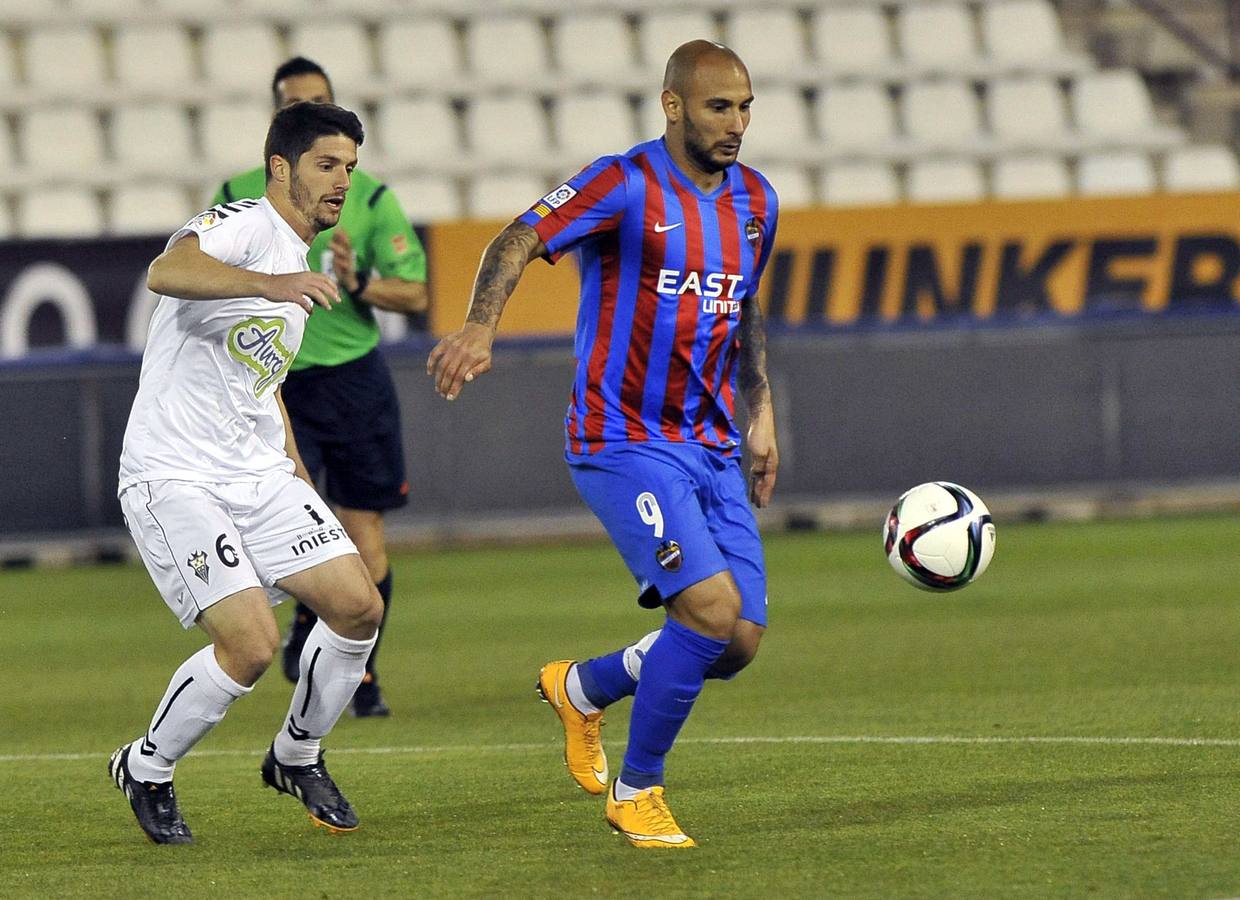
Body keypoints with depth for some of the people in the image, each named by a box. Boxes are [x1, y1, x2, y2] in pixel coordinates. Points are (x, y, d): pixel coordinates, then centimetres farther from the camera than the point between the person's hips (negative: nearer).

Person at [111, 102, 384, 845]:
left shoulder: (298, 268, 18)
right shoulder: (244, 226, -11)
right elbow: (167, 272, -34)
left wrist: (295, 466, 24)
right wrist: (270, 285, -45)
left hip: (259, 476, 9)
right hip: (175, 477, -9)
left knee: (358, 606, -4)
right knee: (252, 644, -19)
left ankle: (297, 756, 19)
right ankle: (145, 769, 5)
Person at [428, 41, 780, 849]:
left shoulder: (754, 200, 10)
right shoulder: (627, 185, -11)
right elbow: (519, 242, -17)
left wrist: (761, 411, 21)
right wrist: (480, 327, -35)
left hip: (713, 448, 7)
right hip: (625, 441, -7)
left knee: (740, 644, 1)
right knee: (712, 608, -23)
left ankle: (583, 688, 30)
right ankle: (637, 791, -4)